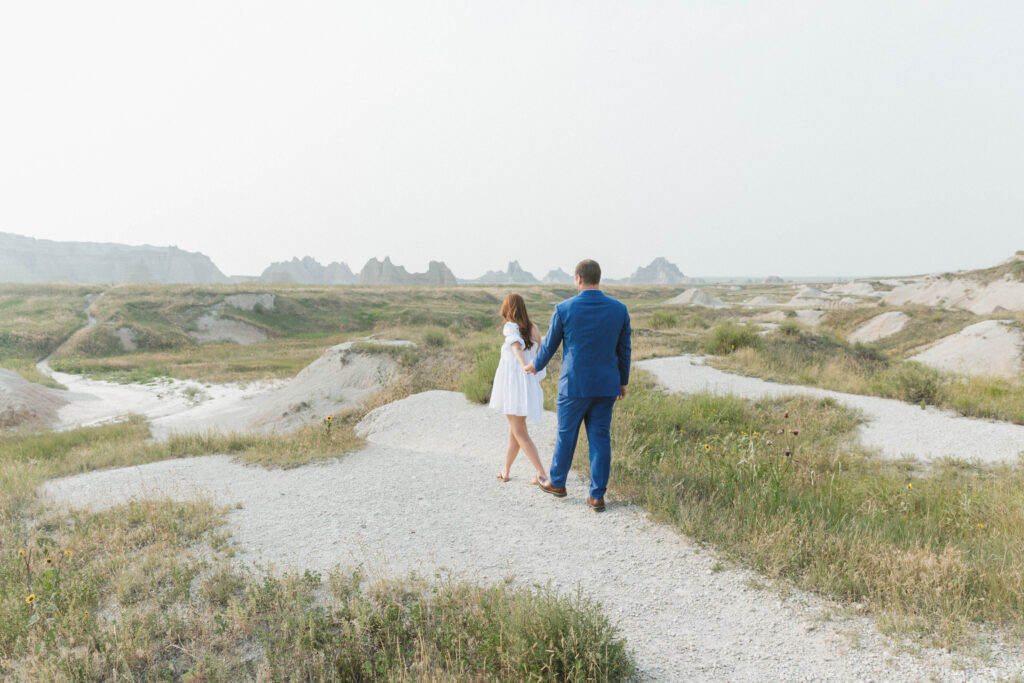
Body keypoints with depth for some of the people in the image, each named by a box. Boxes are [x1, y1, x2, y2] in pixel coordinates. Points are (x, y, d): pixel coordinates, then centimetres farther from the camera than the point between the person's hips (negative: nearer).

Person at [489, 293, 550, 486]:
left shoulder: (510, 327, -12)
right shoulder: (533, 328, 4)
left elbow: (517, 347, -32)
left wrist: (524, 365, -50)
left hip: (512, 383, -6)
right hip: (528, 384, 6)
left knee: (520, 432, -1)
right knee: (515, 427, 20)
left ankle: (542, 474, -7)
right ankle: (506, 470, 30)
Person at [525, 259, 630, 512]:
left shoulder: (564, 309, -10)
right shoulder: (619, 309, -2)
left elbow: (549, 345, 1)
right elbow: (624, 349, 5)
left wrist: (536, 365, 21)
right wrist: (623, 381, 17)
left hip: (574, 385, -2)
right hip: (606, 386, 3)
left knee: (566, 434, 15)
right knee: (600, 438, 9)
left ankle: (557, 482, 34)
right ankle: (597, 496, 12)